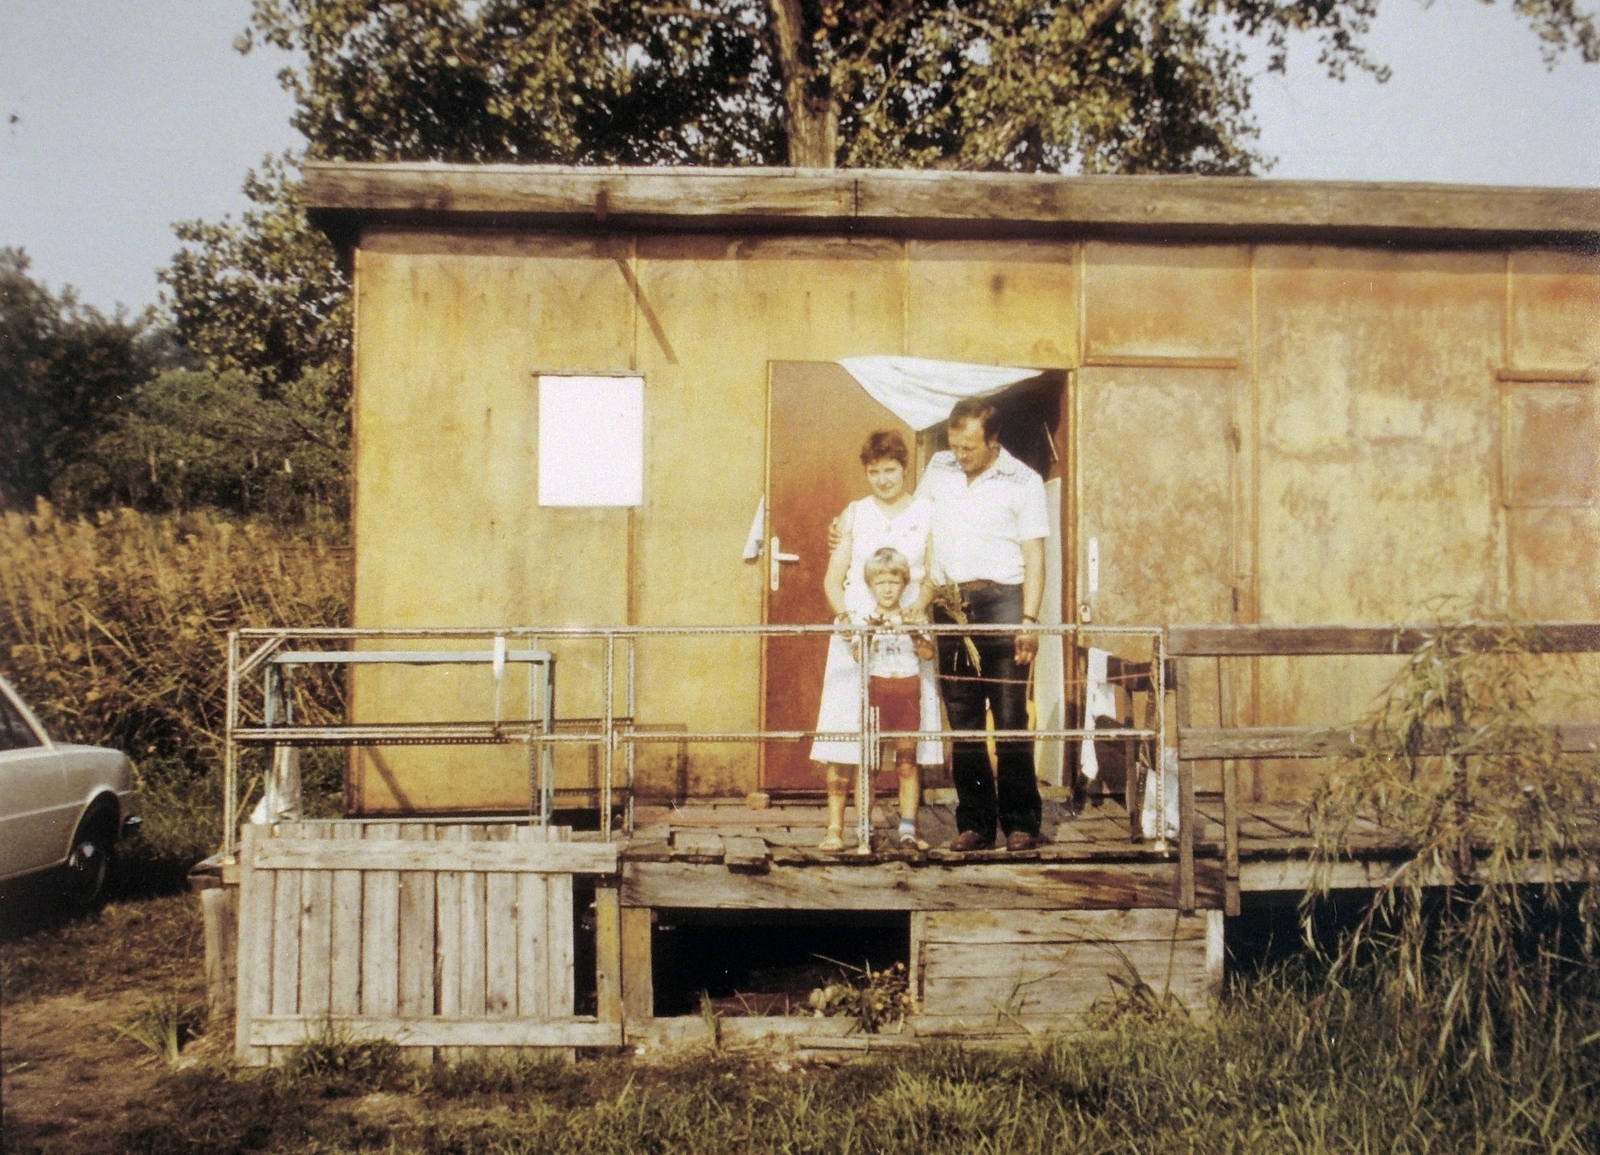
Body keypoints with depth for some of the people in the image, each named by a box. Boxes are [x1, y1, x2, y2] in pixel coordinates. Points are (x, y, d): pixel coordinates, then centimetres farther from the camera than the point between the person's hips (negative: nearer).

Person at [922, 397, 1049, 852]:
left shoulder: (1023, 481, 2)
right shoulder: (938, 469, 13)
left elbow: (1034, 557, -1)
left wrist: (1029, 620, -11)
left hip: (1001, 601, -3)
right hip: (950, 605, 4)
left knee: (1010, 719, -4)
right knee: (962, 720, 5)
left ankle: (1020, 822, 4)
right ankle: (974, 823, 11)